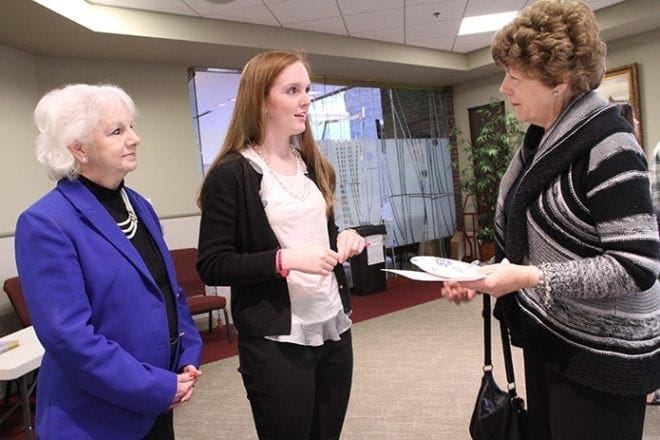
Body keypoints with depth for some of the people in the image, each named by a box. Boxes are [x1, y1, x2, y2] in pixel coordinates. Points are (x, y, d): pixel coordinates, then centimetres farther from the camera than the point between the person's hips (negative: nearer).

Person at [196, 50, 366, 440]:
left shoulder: (315, 166, 11)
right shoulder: (231, 174, -11)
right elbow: (212, 266, -13)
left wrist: (344, 239, 0)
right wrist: (284, 260, -24)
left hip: (334, 328, 7)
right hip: (276, 342, -6)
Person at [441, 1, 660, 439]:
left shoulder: (608, 146, -19)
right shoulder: (538, 141, 6)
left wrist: (529, 279, -28)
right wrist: (483, 276, -1)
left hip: (602, 354, -7)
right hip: (548, 337, 8)